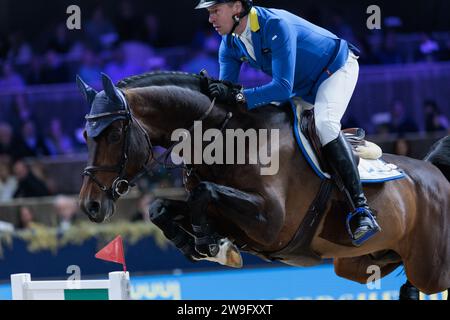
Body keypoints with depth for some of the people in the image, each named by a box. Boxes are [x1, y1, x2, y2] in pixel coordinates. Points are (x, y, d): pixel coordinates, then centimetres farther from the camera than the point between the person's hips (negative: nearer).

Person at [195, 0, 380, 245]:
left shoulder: (275, 25, -36)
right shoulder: (230, 43, -10)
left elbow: (283, 88, -41)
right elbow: (227, 89, -9)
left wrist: (238, 96, -48)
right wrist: (214, 90, -33)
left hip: (337, 69, -9)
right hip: (304, 86, 9)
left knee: (324, 122, -32)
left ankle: (360, 209, -37)